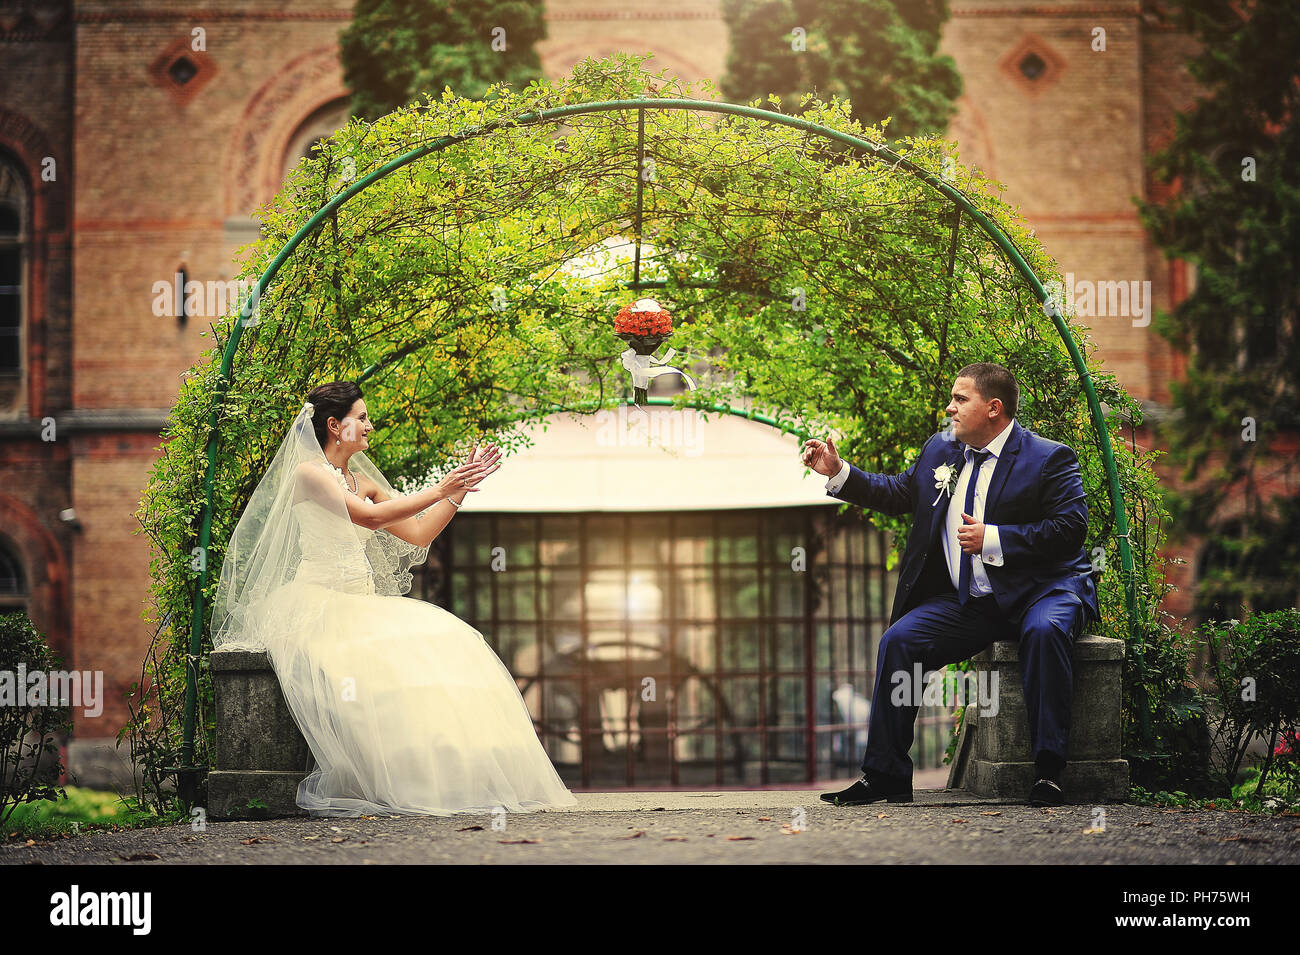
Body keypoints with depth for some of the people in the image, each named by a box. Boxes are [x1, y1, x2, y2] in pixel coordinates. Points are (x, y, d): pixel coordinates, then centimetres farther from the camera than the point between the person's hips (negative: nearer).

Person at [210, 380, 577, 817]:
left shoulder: (361, 481, 20)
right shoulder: (309, 473, -4)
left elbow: (418, 534, 21)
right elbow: (369, 517, -16)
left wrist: (461, 488, 15)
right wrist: (437, 491, -12)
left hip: (360, 603, 8)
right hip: (316, 602, -8)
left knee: (445, 643, -15)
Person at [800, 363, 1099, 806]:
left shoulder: (1050, 458, -7)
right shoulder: (940, 450, 12)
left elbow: (1070, 529, -16)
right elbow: (898, 492, 25)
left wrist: (992, 539, -20)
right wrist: (838, 473, 13)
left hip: (1038, 591, -6)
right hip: (965, 600, 6)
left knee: (1045, 631, -38)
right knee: (898, 641, -12)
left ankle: (1048, 770, -32)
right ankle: (884, 776, -6)